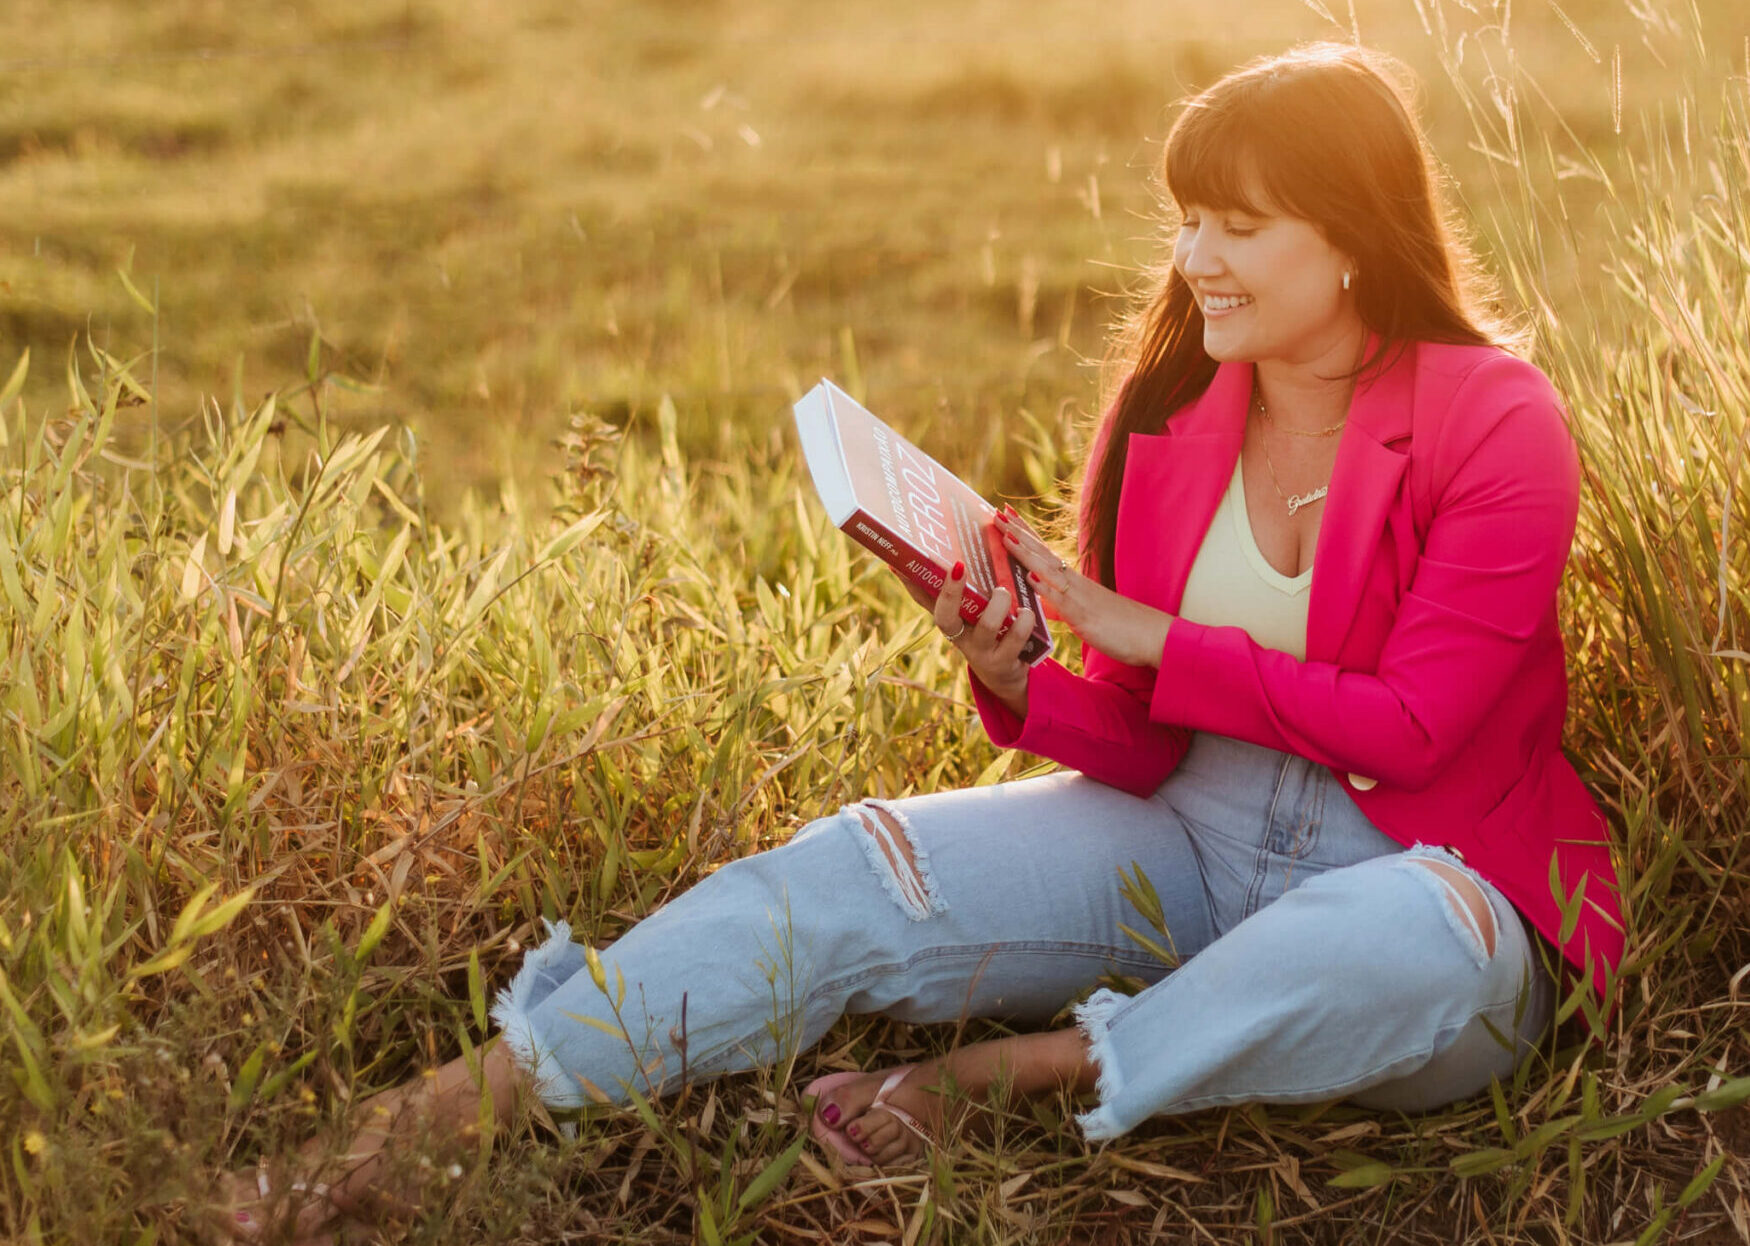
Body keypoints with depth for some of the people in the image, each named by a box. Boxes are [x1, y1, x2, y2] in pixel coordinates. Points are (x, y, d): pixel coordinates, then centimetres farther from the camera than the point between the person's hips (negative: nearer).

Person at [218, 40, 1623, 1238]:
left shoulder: (1497, 424, -10)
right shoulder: (1172, 409, 3)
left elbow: (1408, 727, -15)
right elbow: (1139, 747, 3)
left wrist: (1155, 640, -16)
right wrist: (1016, 685, -18)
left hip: (1413, 861, -3)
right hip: (1184, 836, 4)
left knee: (1419, 942, -41)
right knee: (857, 871, -19)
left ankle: (1015, 1071, -25)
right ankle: (447, 1106, -26)